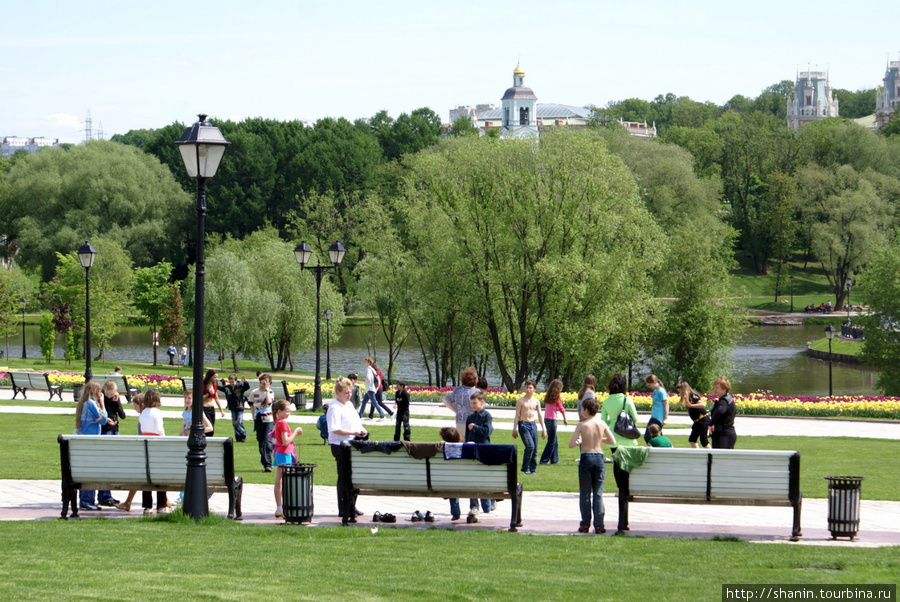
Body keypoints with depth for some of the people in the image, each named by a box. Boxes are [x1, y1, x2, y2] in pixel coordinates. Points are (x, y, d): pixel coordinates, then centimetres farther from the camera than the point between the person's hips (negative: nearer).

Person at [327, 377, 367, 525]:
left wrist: (362, 430, 5)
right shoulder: (334, 408, -13)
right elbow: (336, 430, -21)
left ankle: (351, 507, 26)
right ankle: (344, 512, 1)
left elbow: (356, 422, 25)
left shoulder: (349, 405, 16)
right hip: (340, 446, -9)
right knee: (344, 478, -5)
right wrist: (353, 433, -24)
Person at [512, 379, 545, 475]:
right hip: (523, 424, -5)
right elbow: (517, 415, -2)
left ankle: (532, 468, 13)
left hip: (532, 424, 5)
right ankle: (525, 468, -6)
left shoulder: (536, 401, 9)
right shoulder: (521, 401, -3)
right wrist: (514, 429, -4)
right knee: (530, 446, -18)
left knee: (535, 449, 1)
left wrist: (543, 429, 13)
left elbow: (540, 416, 15)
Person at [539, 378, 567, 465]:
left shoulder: (548, 396, 8)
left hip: (546, 418, 7)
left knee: (555, 441, 15)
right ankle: (544, 460, 0)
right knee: (551, 441, 0)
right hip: (552, 419, -7)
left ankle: (554, 460, 19)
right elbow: (561, 409, -3)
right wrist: (565, 419, 9)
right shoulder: (557, 397, -10)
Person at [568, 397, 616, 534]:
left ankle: (585, 525, 8)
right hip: (599, 458, 3)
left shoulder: (582, 425, -9)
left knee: (585, 494, 6)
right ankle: (599, 525, 4)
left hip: (586, 458, -3)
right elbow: (613, 442, 4)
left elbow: (571, 444, -12)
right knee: (598, 494, 7)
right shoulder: (602, 424, 0)